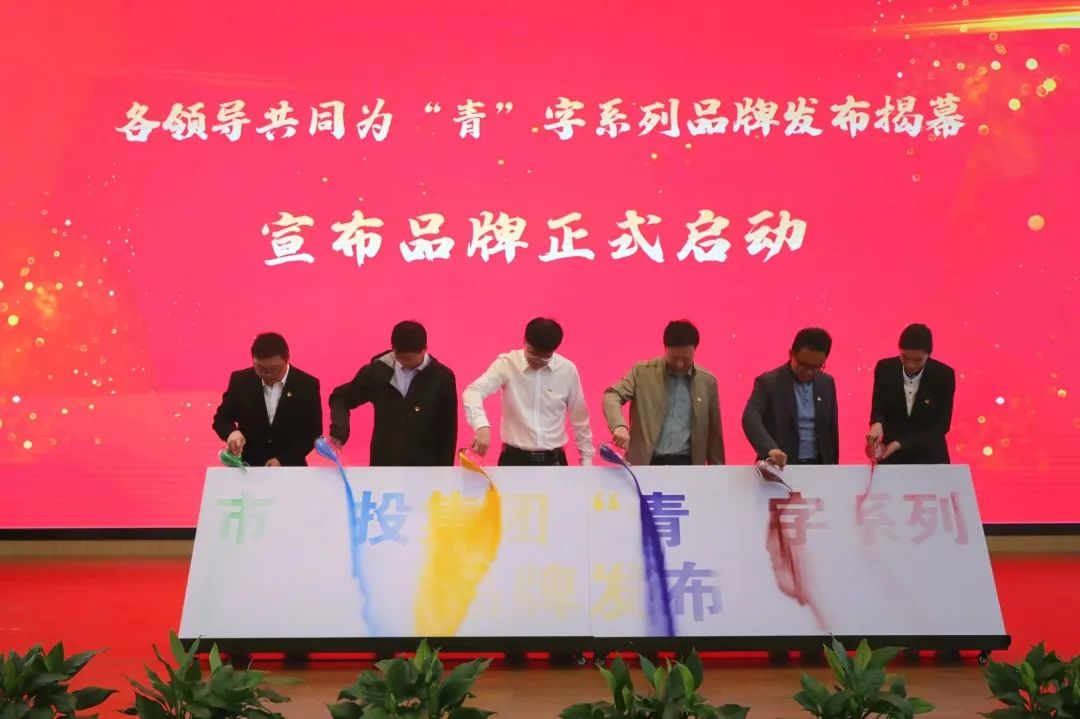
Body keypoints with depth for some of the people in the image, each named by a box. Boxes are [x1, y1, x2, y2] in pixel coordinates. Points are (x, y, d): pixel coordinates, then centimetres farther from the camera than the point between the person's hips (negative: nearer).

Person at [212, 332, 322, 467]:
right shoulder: (241, 380, -4)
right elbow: (221, 418, 4)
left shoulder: (307, 385, -10)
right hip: (248, 466, 0)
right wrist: (231, 432, -19)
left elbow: (313, 432, -6)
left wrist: (282, 460, -14)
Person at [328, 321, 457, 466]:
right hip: (383, 467, 2)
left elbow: (448, 430, -3)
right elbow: (342, 397, 4)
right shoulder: (378, 370, -5)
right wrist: (338, 432, -16)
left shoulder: (441, 377, -9)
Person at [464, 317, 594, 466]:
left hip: (553, 460, 2)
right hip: (514, 458, -2)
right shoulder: (507, 364, -8)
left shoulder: (567, 370, -3)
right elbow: (473, 391, -22)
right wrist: (482, 426, -40)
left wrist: (586, 459, 11)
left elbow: (579, 418, 8)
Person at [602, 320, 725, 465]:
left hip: (687, 466, 2)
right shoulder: (642, 372, -1)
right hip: (645, 464, -1)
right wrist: (619, 425, -30)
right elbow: (612, 395, -10)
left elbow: (714, 433, 11)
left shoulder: (707, 381, 5)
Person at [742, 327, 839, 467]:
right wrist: (770, 449, -42)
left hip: (818, 466, 4)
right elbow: (750, 418, -26)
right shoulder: (768, 382, -10)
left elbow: (831, 430, 13)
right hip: (781, 467, -4)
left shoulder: (826, 383, 6)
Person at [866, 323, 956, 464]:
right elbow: (878, 409, -2)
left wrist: (900, 444, -22)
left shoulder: (943, 375, -15)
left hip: (930, 458, -1)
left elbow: (941, 425, -13)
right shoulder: (885, 369, -10)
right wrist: (877, 424, -26)